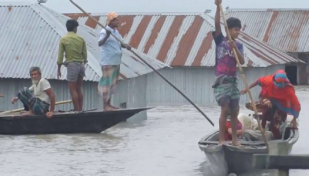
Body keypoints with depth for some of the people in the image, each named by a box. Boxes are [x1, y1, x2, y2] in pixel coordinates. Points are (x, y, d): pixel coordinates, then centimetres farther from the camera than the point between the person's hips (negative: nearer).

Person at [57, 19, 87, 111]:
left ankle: (77, 111, -4)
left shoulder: (63, 39, -5)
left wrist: (59, 70, 2)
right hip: (81, 64, 4)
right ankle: (80, 110, 14)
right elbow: (85, 54, 6)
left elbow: (60, 56, -5)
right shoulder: (81, 39, 3)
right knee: (79, 90, 13)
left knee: (73, 90, -1)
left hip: (72, 65, -4)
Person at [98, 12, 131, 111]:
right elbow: (100, 43, -27)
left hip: (116, 62, 9)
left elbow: (120, 43, 21)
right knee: (107, 83, -8)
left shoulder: (116, 32, 14)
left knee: (113, 83, 13)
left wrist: (126, 46, -1)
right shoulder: (104, 32, -13)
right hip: (108, 62, -9)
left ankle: (109, 104, 20)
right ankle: (105, 105, -7)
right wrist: (107, 36, -44)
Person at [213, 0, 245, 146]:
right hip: (222, 81, -5)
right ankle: (221, 139, -7)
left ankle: (234, 139, 13)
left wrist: (235, 48, -20)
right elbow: (217, 25, -16)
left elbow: (242, 62, -4)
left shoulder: (238, 45, 9)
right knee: (225, 110, -11)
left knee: (235, 111, 6)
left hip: (233, 80, 5)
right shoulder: (220, 40, -1)